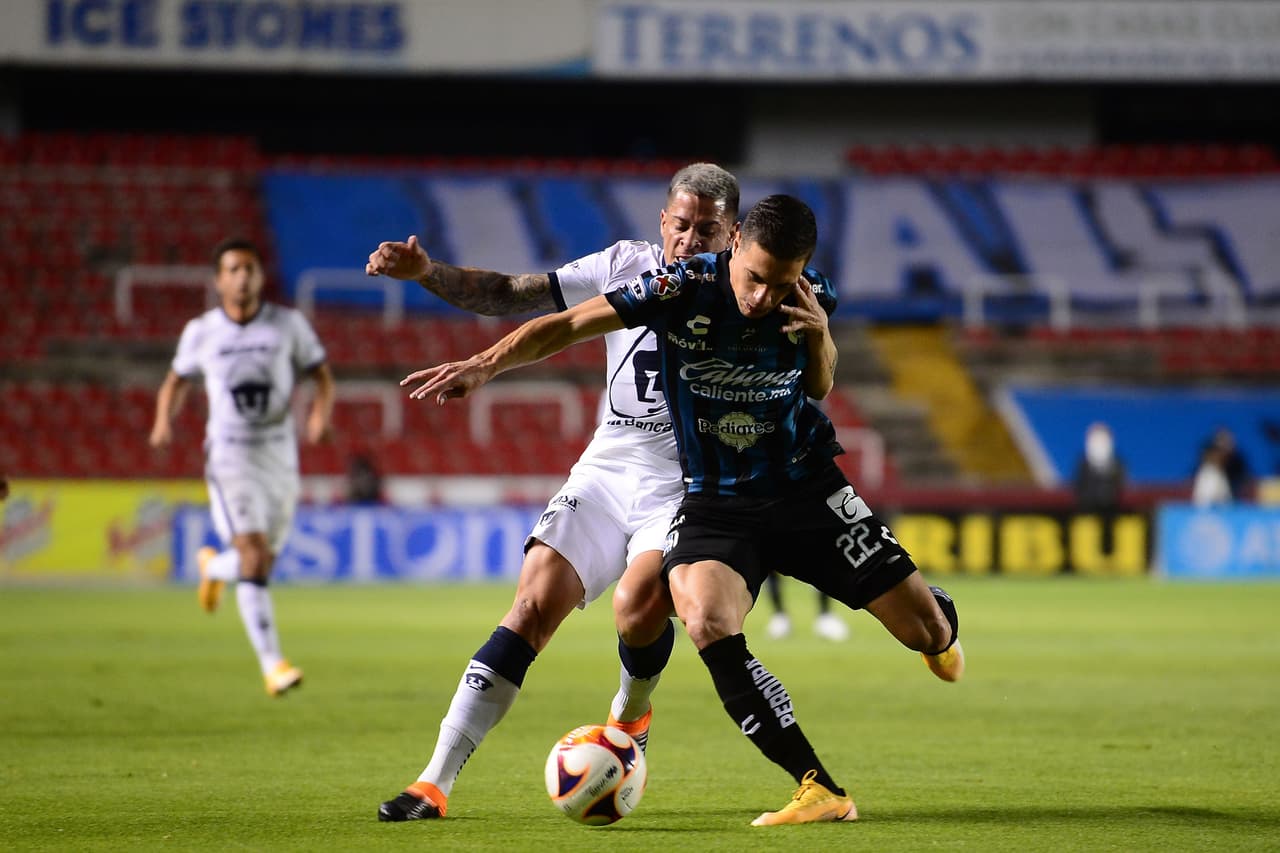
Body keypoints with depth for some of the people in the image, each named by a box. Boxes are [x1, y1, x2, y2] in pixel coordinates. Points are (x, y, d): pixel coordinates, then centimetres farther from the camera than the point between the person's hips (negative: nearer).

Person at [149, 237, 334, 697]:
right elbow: (177, 380, 14)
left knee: (261, 563, 11)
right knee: (254, 558, -19)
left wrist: (321, 412, -17)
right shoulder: (201, 332, 0)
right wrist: (164, 420, -5)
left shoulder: (289, 324, -1)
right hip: (229, 457, -2)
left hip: (280, 456, 2)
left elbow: (322, 377, 4)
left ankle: (214, 566, 47)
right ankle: (271, 663, -18)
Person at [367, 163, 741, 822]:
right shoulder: (627, 267, 2)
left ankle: (629, 714, 8)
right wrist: (425, 272, -12)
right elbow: (510, 296, 2)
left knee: (639, 603, -28)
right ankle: (436, 781, -10)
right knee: (533, 606, -12)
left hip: (686, 488, -3)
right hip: (606, 471, 3)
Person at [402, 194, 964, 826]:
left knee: (927, 631, -1)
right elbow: (567, 325, -15)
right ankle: (821, 792, -28)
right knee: (707, 625, -32)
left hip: (809, 489, 2)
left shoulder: (808, 296, -8)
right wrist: (484, 366, -29)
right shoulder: (682, 289, -18)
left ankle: (937, 633, 43)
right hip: (715, 503, -2)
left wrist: (820, 335, -12)